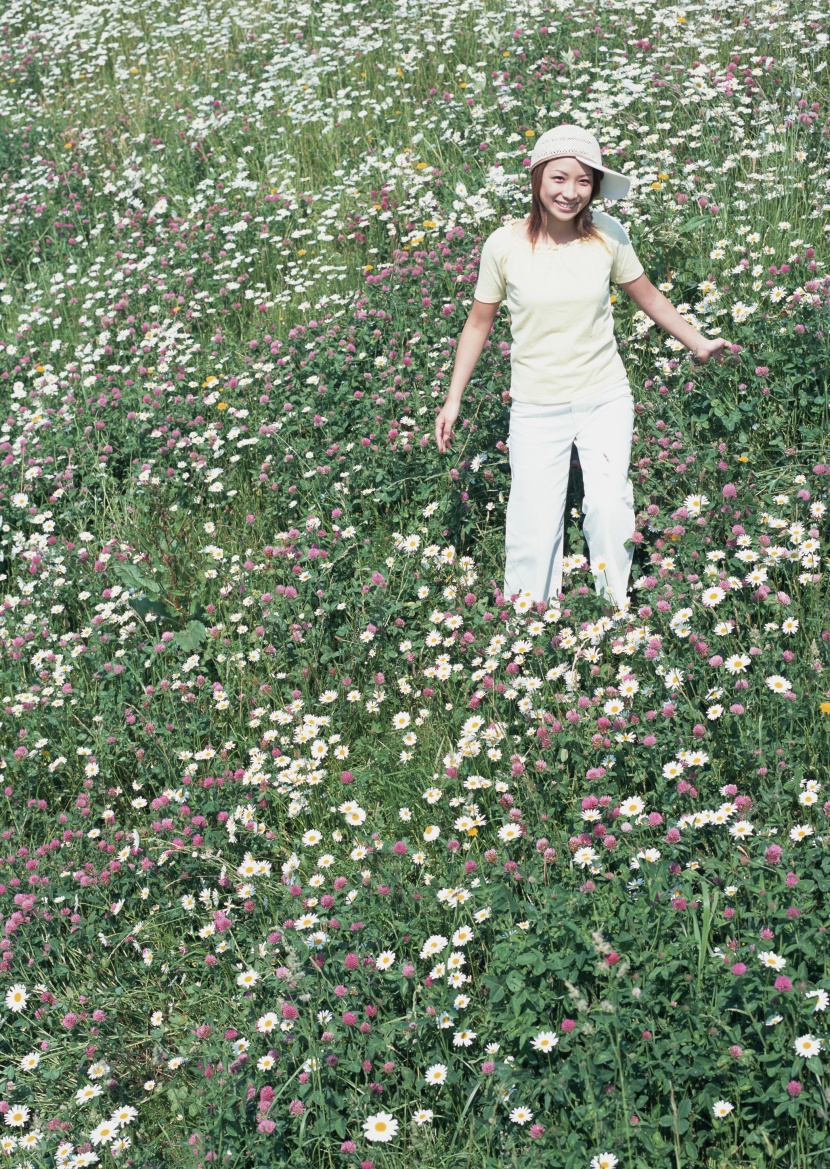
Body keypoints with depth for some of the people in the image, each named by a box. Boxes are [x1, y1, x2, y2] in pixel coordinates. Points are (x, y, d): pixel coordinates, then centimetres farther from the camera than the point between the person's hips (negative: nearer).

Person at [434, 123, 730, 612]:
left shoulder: (608, 234, -7)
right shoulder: (505, 245, -10)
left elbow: (648, 296, 10)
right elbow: (480, 321, 3)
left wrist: (699, 342, 14)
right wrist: (454, 400, 4)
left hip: (606, 400, 1)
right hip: (537, 408, -1)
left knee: (609, 510, -7)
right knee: (535, 524, -1)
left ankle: (617, 610, 15)